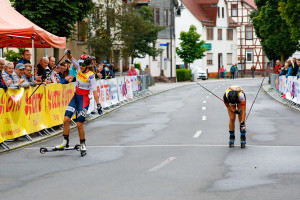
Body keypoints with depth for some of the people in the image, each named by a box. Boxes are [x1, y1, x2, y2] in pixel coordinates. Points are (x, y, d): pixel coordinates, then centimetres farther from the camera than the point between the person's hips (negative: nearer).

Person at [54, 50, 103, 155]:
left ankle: (83, 145, 8)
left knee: (79, 124, -9)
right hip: (75, 97, 6)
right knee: (66, 120, -3)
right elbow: (72, 59, 11)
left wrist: (98, 104, -25)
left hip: (84, 99, -6)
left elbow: (94, 91, -19)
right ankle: (65, 142, 9)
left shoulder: (90, 76, -15)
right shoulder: (80, 68, 2)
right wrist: (68, 54, -11)